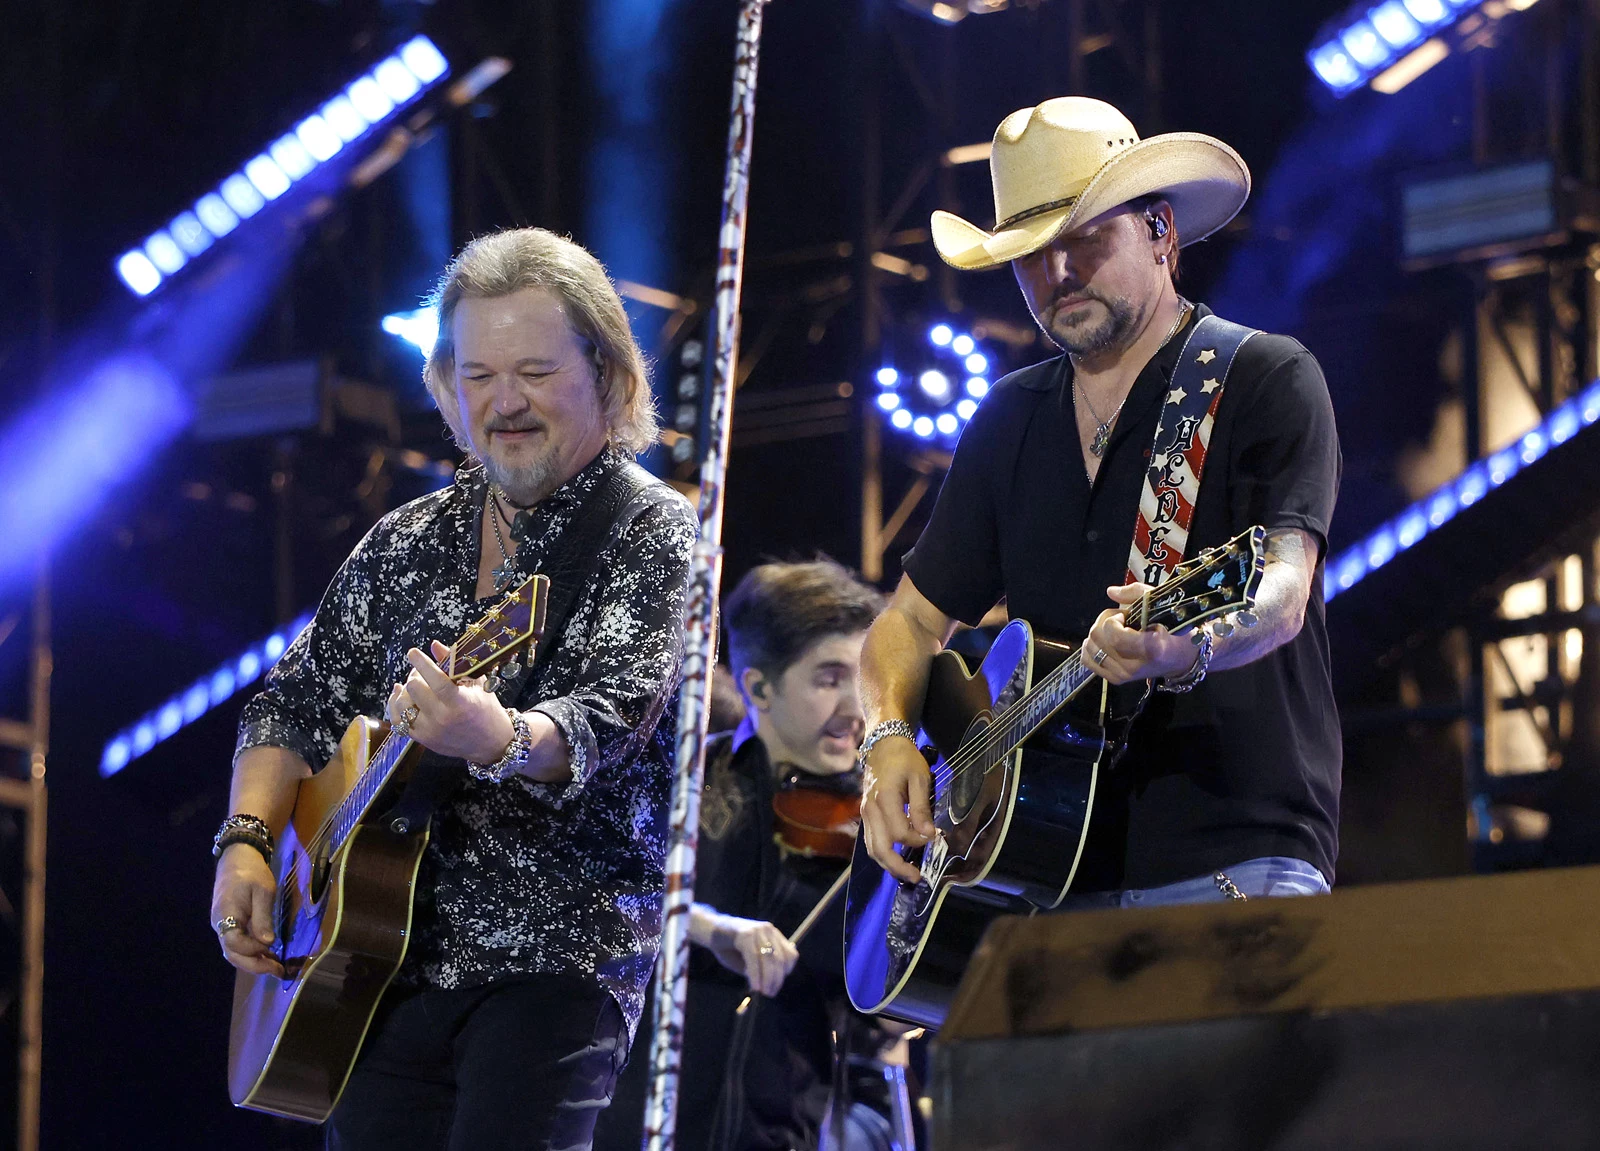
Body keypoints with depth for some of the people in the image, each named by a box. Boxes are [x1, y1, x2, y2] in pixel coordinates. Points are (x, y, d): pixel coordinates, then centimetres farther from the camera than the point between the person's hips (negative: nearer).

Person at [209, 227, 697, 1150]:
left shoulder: (653, 535, -5)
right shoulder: (408, 543, 14)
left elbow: (608, 726, -21)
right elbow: (299, 705, 19)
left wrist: (500, 742, -42)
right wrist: (247, 842, 1)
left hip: (560, 959, -6)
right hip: (392, 960, 6)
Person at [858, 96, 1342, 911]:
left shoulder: (1266, 380, 1)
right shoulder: (1011, 422, 19)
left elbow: (1281, 595, -14)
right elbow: (911, 622, 24)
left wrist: (1186, 651, -36)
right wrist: (889, 741, 3)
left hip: (1237, 862, -5)